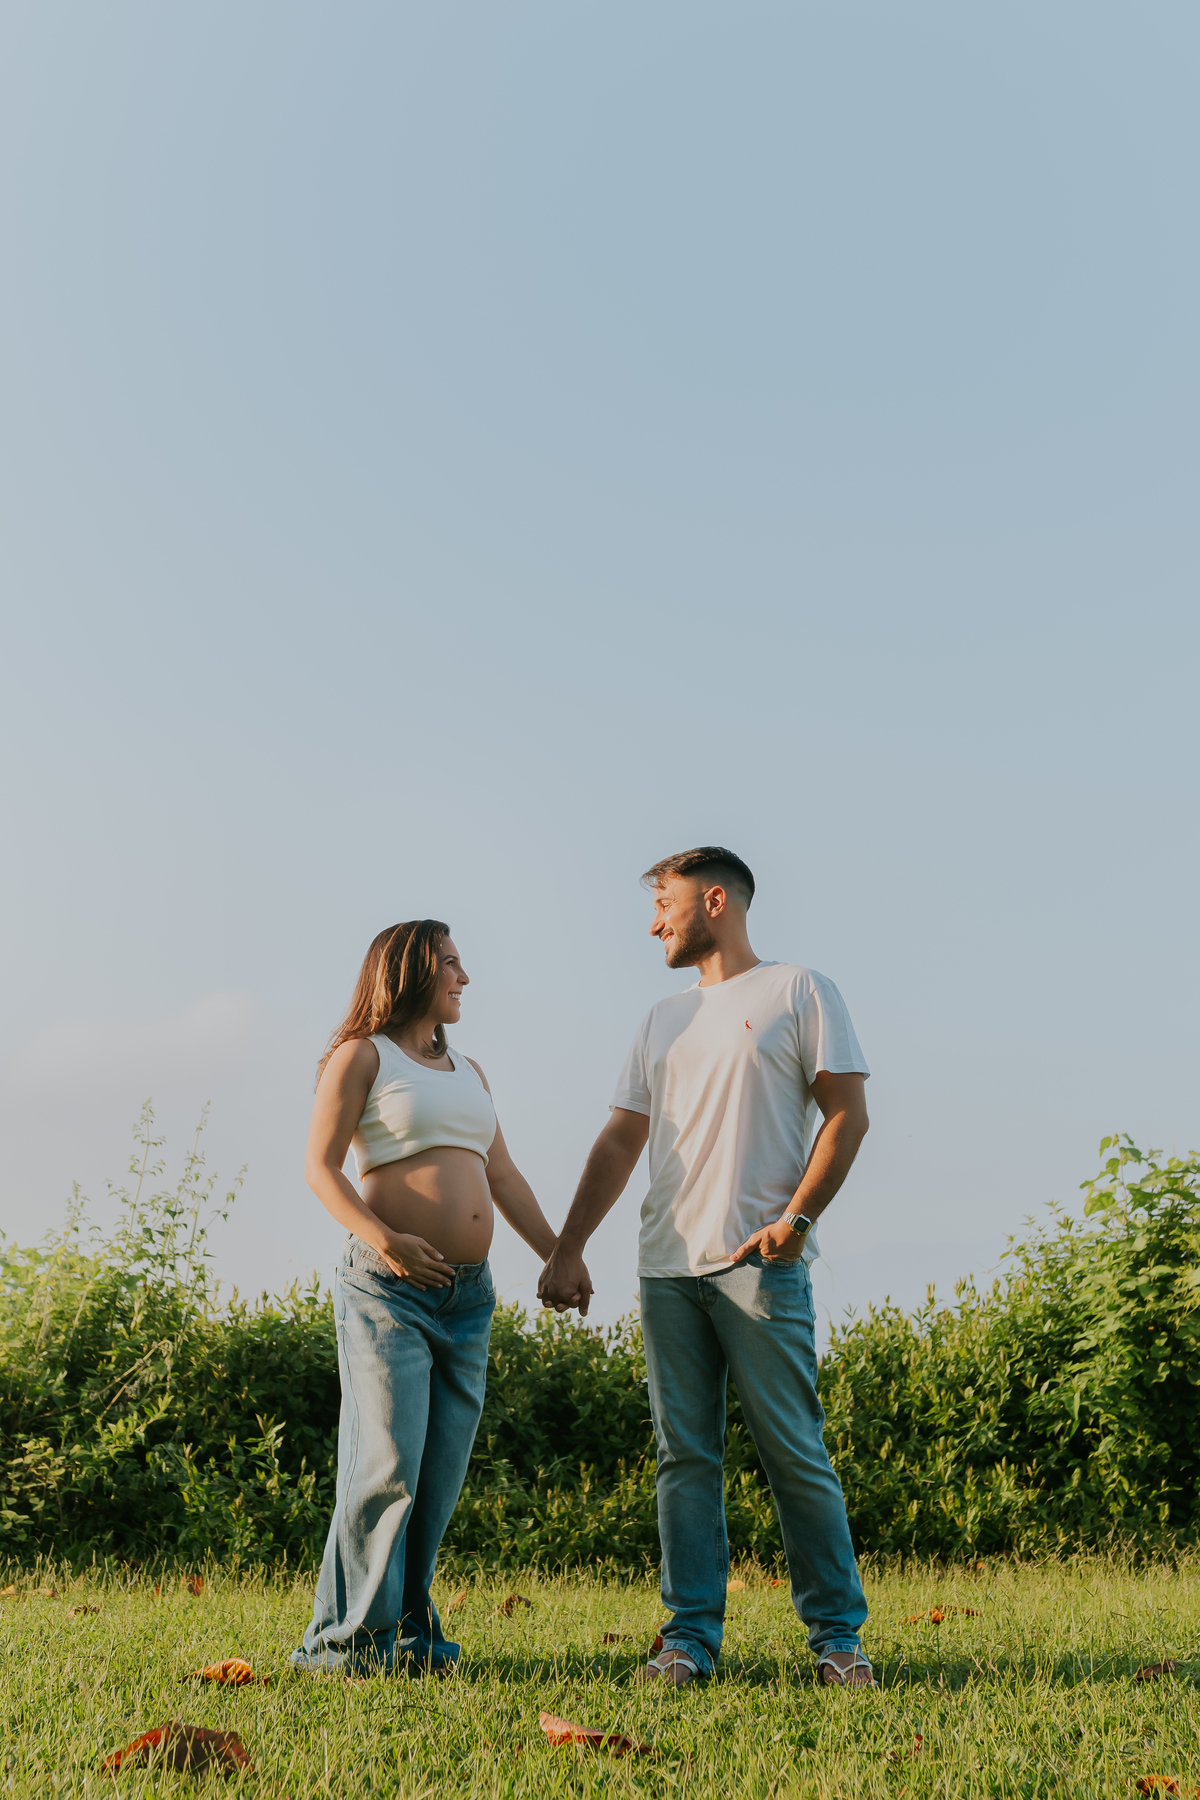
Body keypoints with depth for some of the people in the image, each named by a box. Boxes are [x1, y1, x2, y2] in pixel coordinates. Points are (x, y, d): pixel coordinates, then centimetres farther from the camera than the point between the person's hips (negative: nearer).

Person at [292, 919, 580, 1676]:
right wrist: (382, 1240, -21)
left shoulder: (468, 1071, 23)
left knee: (442, 1477, 5)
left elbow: (503, 1175, 24)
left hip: (468, 1295, 7)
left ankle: (410, 1629, 13)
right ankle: (344, 1639, -5)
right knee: (388, 1466, -12)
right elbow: (321, 1166, -6)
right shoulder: (362, 1055, 1)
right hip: (389, 1287, -7)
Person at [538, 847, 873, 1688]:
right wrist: (568, 1251, 11)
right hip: (667, 1267, 6)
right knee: (685, 1458, 4)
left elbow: (848, 1114, -3)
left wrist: (797, 1216, -14)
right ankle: (691, 1637, 7)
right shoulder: (664, 1019, 21)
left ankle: (837, 1634, 3)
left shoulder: (800, 992, 4)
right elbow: (619, 1143, 19)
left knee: (796, 1453, -5)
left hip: (759, 1264, -6)